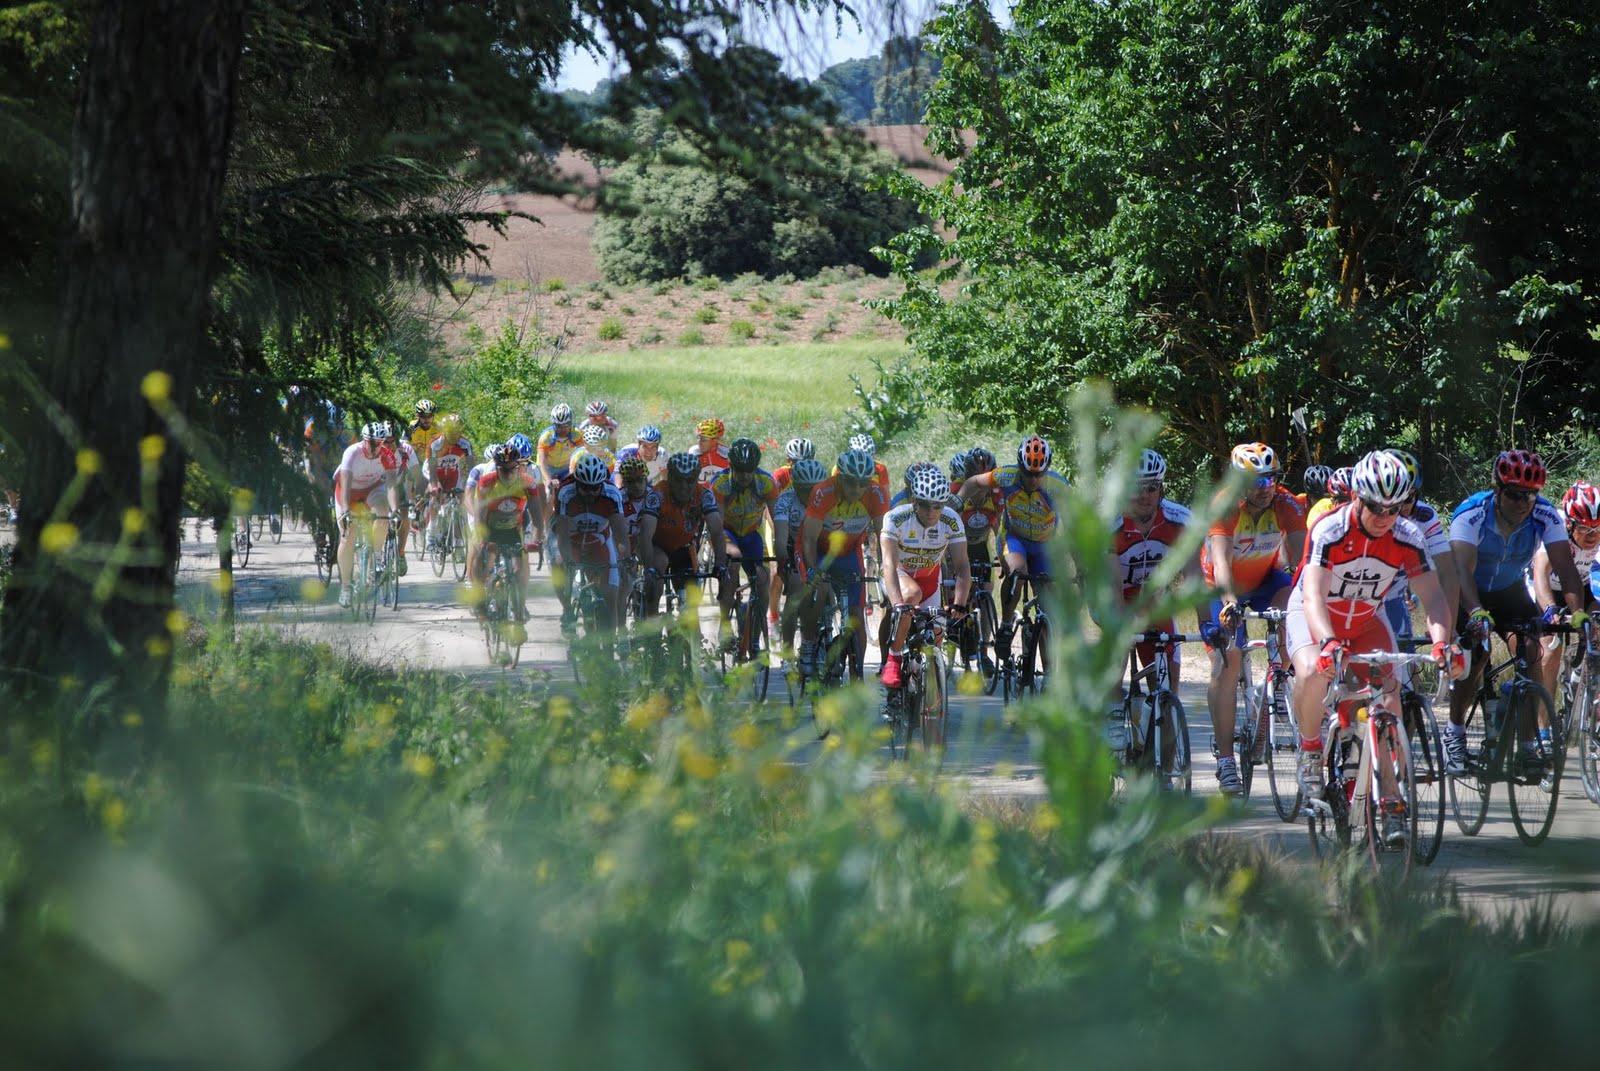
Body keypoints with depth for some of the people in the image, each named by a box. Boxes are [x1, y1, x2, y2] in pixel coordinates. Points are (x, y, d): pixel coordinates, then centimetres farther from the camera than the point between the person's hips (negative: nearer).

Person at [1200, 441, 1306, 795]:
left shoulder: (1285, 504, -22)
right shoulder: (1225, 507, -29)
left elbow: (1301, 554, -32)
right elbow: (1221, 561, -42)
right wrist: (1229, 602, -59)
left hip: (1264, 580, 2)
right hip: (1223, 590, -2)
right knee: (1227, 661, -15)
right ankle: (1225, 757, -10)